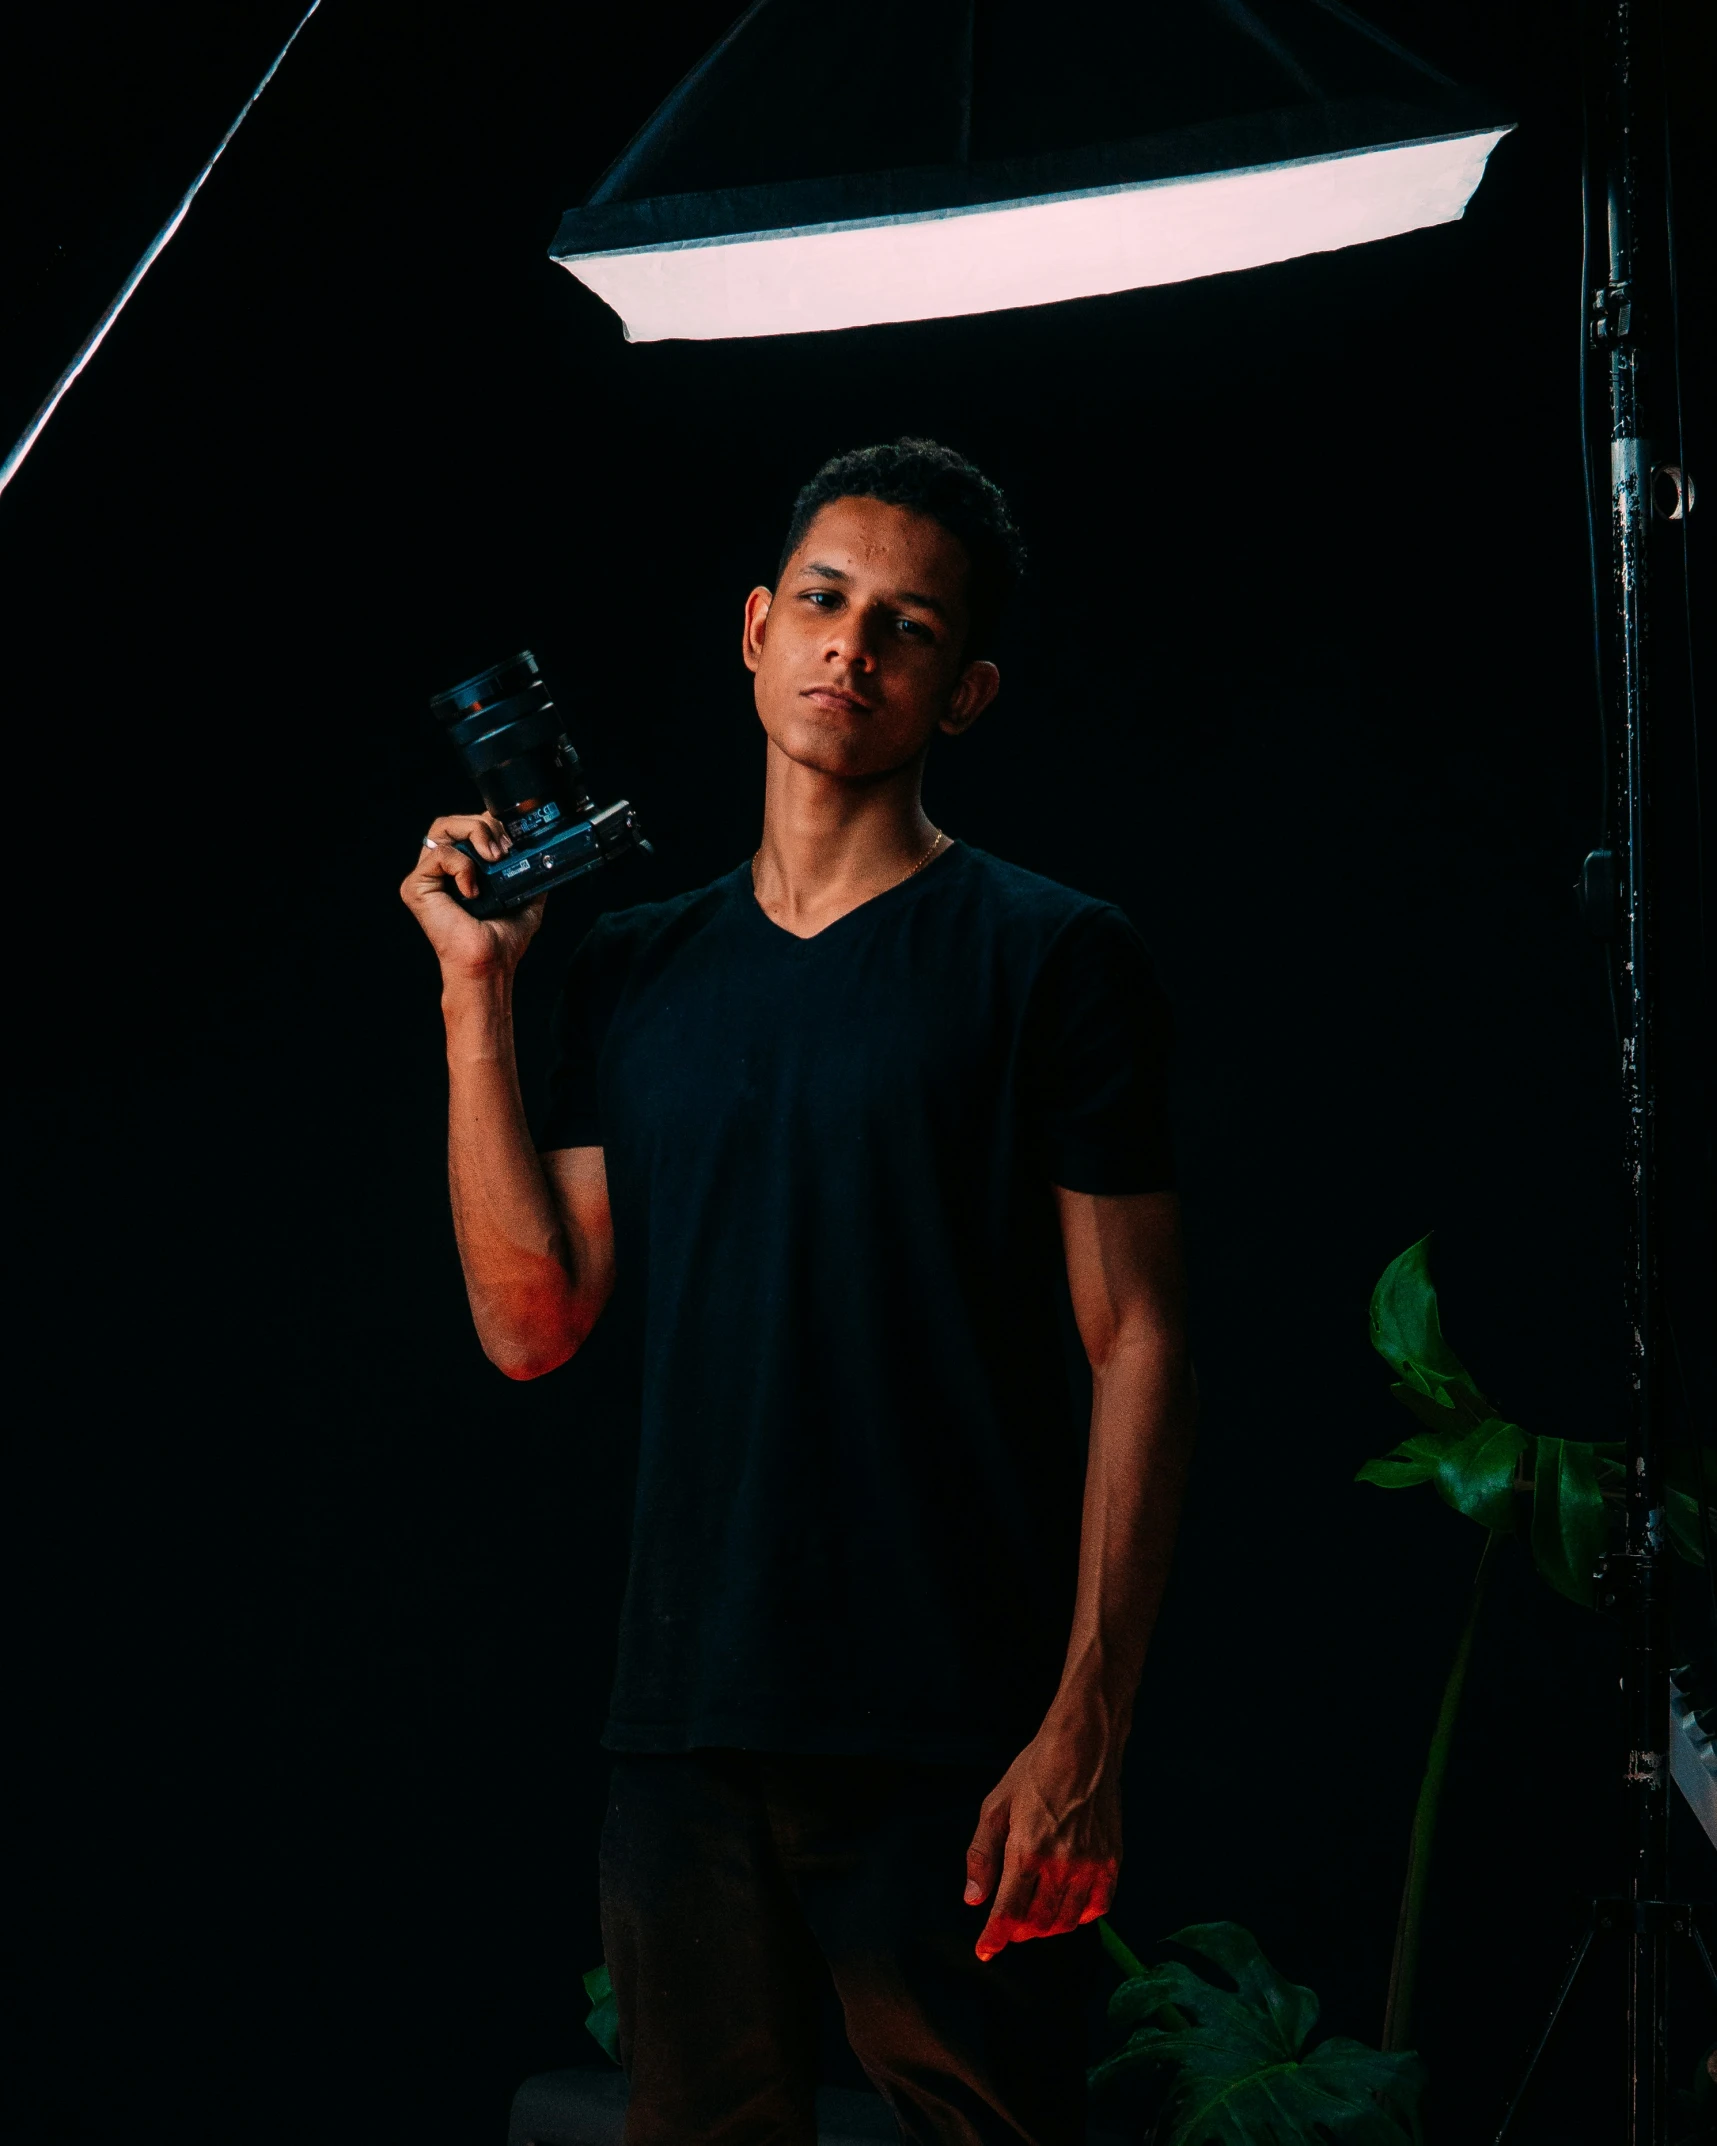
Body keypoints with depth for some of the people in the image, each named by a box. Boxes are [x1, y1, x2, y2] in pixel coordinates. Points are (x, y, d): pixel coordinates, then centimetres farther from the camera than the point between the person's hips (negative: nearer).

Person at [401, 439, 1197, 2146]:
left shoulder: (1053, 959, -1)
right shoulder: (633, 973, 12)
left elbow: (1139, 1349, -5)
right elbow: (532, 1323, 6)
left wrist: (1086, 1728, -12)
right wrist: (475, 997, 1)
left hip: (953, 1746, -4)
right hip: (684, 1725, 4)